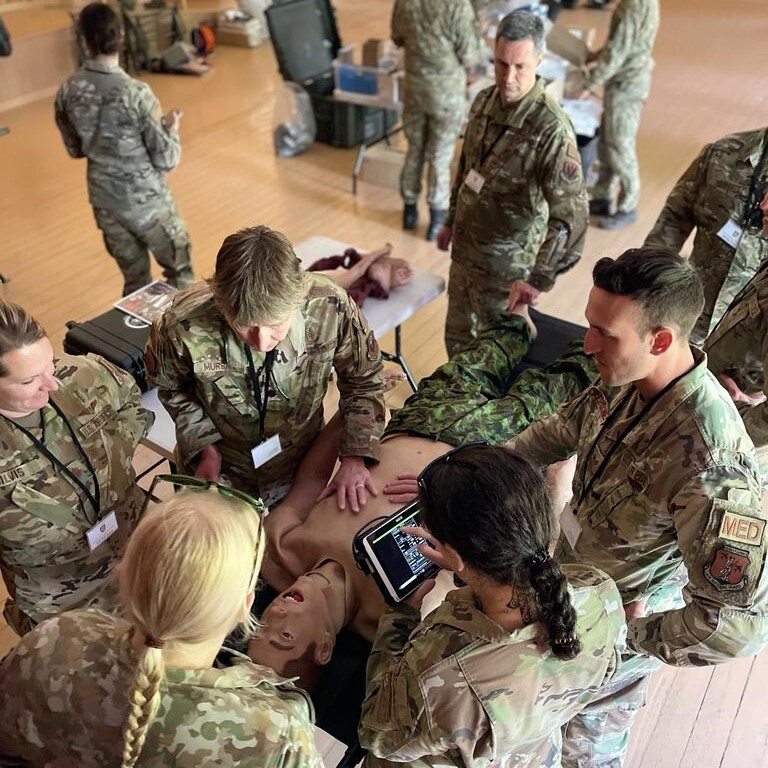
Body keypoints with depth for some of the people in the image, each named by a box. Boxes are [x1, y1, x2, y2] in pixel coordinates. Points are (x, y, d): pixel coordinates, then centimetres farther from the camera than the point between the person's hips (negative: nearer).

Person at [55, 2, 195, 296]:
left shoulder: (67, 92, -5)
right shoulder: (136, 93, -23)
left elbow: (75, 150, 9)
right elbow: (166, 161, -17)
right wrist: (172, 128, 2)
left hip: (103, 199, 6)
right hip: (146, 201, -5)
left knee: (134, 280, 19)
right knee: (180, 273, 14)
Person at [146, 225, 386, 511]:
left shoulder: (330, 307, -30)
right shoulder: (183, 325, -31)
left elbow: (363, 380, -10)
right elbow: (170, 387, -6)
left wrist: (356, 455, -20)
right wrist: (203, 446, -15)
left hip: (304, 470, 1)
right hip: (219, 475, -1)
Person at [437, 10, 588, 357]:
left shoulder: (552, 128, -25)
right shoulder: (484, 100, -2)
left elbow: (571, 216, -29)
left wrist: (539, 279, -37)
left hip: (507, 265, -7)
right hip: (463, 250, 7)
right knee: (457, 341, 22)